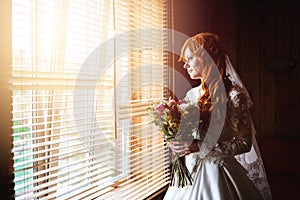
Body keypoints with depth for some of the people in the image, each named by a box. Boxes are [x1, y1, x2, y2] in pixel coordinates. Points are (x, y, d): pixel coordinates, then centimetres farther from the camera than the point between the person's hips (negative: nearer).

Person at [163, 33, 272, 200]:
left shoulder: (234, 95, -13)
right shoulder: (191, 94, 5)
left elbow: (244, 143, -15)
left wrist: (200, 146, -22)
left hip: (218, 172, -5)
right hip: (190, 168, 6)